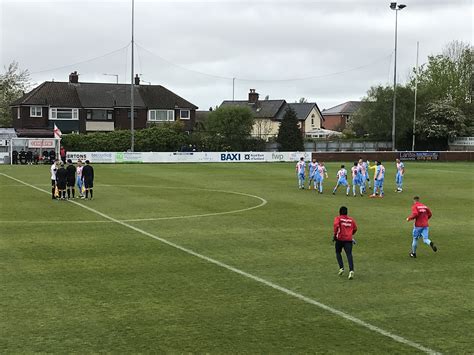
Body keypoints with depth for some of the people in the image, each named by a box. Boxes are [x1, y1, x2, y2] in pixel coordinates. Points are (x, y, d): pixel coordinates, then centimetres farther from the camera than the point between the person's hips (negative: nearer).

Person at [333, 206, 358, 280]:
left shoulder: (338, 218, 2)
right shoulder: (351, 219, 13)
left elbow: (336, 225, -18)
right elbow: (355, 229, 17)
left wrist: (335, 234, -11)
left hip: (340, 238, -2)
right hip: (349, 239, 2)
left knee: (338, 253, 20)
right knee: (349, 255, -5)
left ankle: (341, 268, 8)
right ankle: (351, 270, -22)